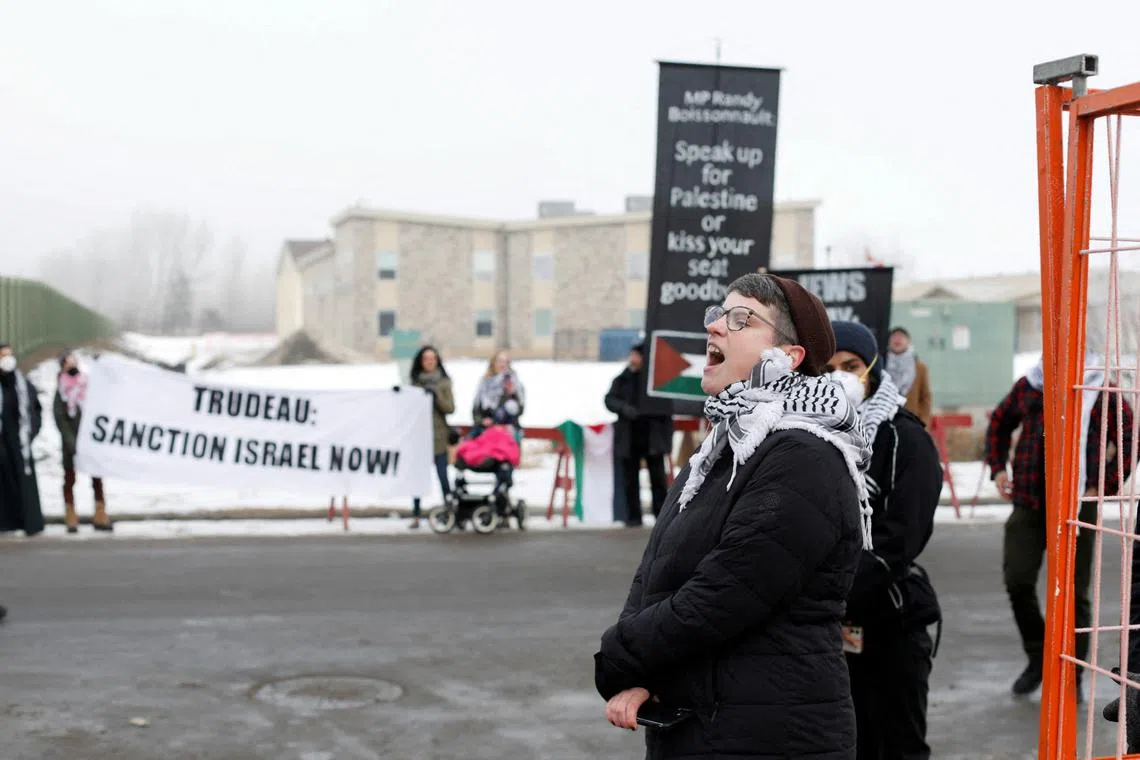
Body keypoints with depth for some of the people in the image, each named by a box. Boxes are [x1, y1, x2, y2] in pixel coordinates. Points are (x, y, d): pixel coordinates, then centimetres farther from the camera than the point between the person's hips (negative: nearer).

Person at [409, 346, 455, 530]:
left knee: (443, 476, -4)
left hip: (438, 436, -2)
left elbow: (450, 408, -1)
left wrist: (436, 395, -15)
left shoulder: (444, 382, 6)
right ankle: (416, 516, 5)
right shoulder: (415, 382, 11)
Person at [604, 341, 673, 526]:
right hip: (628, 437, 3)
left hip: (653, 436, -3)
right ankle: (633, 516, 13)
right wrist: (624, 408, -19)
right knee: (630, 479, 6)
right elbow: (610, 400, 0)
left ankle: (662, 514, 9)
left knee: (657, 477, 3)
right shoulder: (621, 380, 7)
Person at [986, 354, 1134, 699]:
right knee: (1017, 580, -4)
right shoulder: (1029, 386, 7)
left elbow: (1129, 441, 2)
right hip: (1028, 503, 3)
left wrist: (1104, 486, -6)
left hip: (1077, 505, -2)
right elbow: (1000, 423, 23)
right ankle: (1037, 658, 19)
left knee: (1073, 590, 3)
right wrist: (998, 467, 11)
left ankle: (1072, 677, 17)